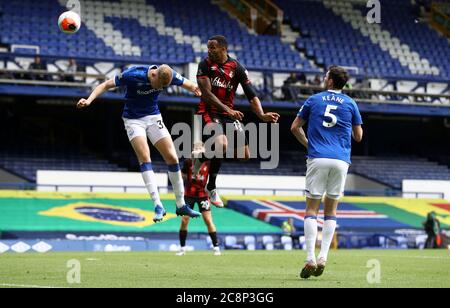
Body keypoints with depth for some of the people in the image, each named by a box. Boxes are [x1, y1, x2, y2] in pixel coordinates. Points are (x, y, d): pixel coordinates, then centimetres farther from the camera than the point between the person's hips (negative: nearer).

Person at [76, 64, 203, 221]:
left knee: (172, 157, -3)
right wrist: (89, 100, -29)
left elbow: (189, 85, 3)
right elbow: (106, 85, -18)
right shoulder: (132, 75, -27)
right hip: (133, 119, -4)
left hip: (153, 117, 4)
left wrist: (198, 90, -13)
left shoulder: (169, 75, -15)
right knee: (144, 157, -21)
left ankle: (181, 205, 9)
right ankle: (158, 206, -23)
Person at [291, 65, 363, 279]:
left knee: (311, 209, 1)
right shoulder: (350, 104, 9)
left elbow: (295, 128, 11)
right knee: (331, 211, 10)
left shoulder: (314, 100, 8)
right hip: (341, 160, 1)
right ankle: (323, 257, -2)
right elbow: (358, 136, 15)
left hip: (318, 159, -1)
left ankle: (310, 259, -11)